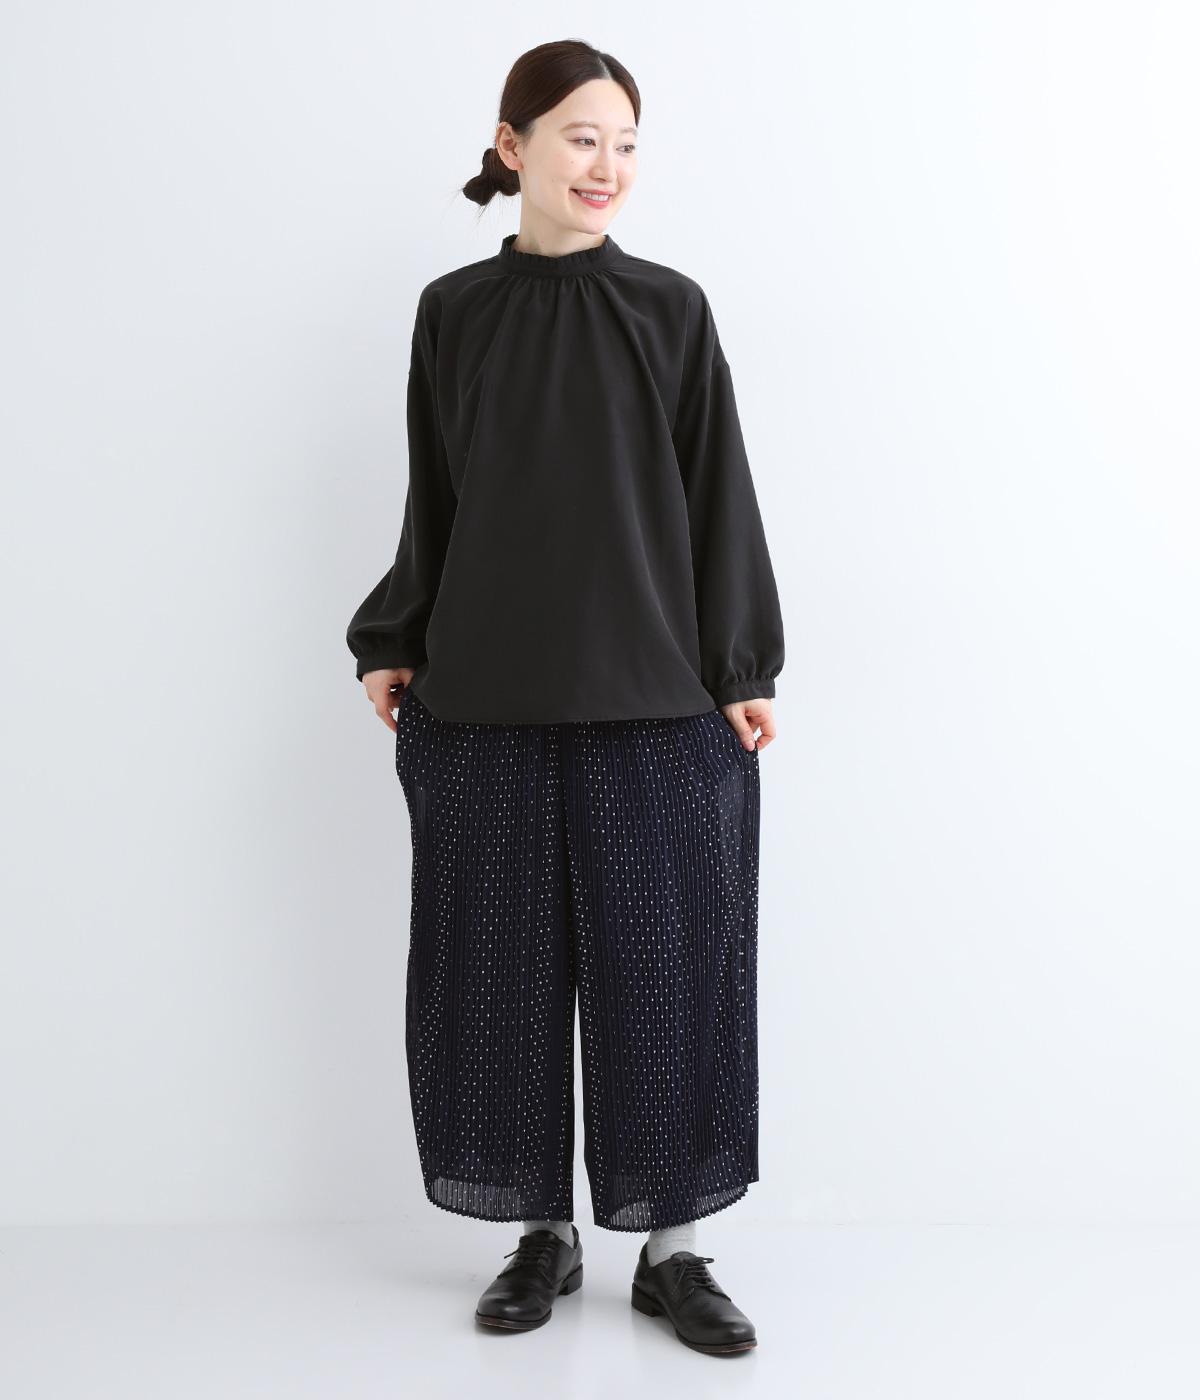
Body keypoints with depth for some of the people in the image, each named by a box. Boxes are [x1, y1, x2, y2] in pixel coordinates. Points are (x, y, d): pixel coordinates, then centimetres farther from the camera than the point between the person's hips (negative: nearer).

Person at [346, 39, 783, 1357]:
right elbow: (433, 504, 11)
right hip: (484, 699, 2)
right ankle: (544, 1230, 23)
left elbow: (720, 501, 2)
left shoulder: (670, 308, 2)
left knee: (660, 964, 2)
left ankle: (670, 1248, 17)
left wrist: (743, 671, -2)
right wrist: (391, 644, 5)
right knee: (504, 964, 7)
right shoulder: (453, 312, 7)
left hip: (650, 697, -1)